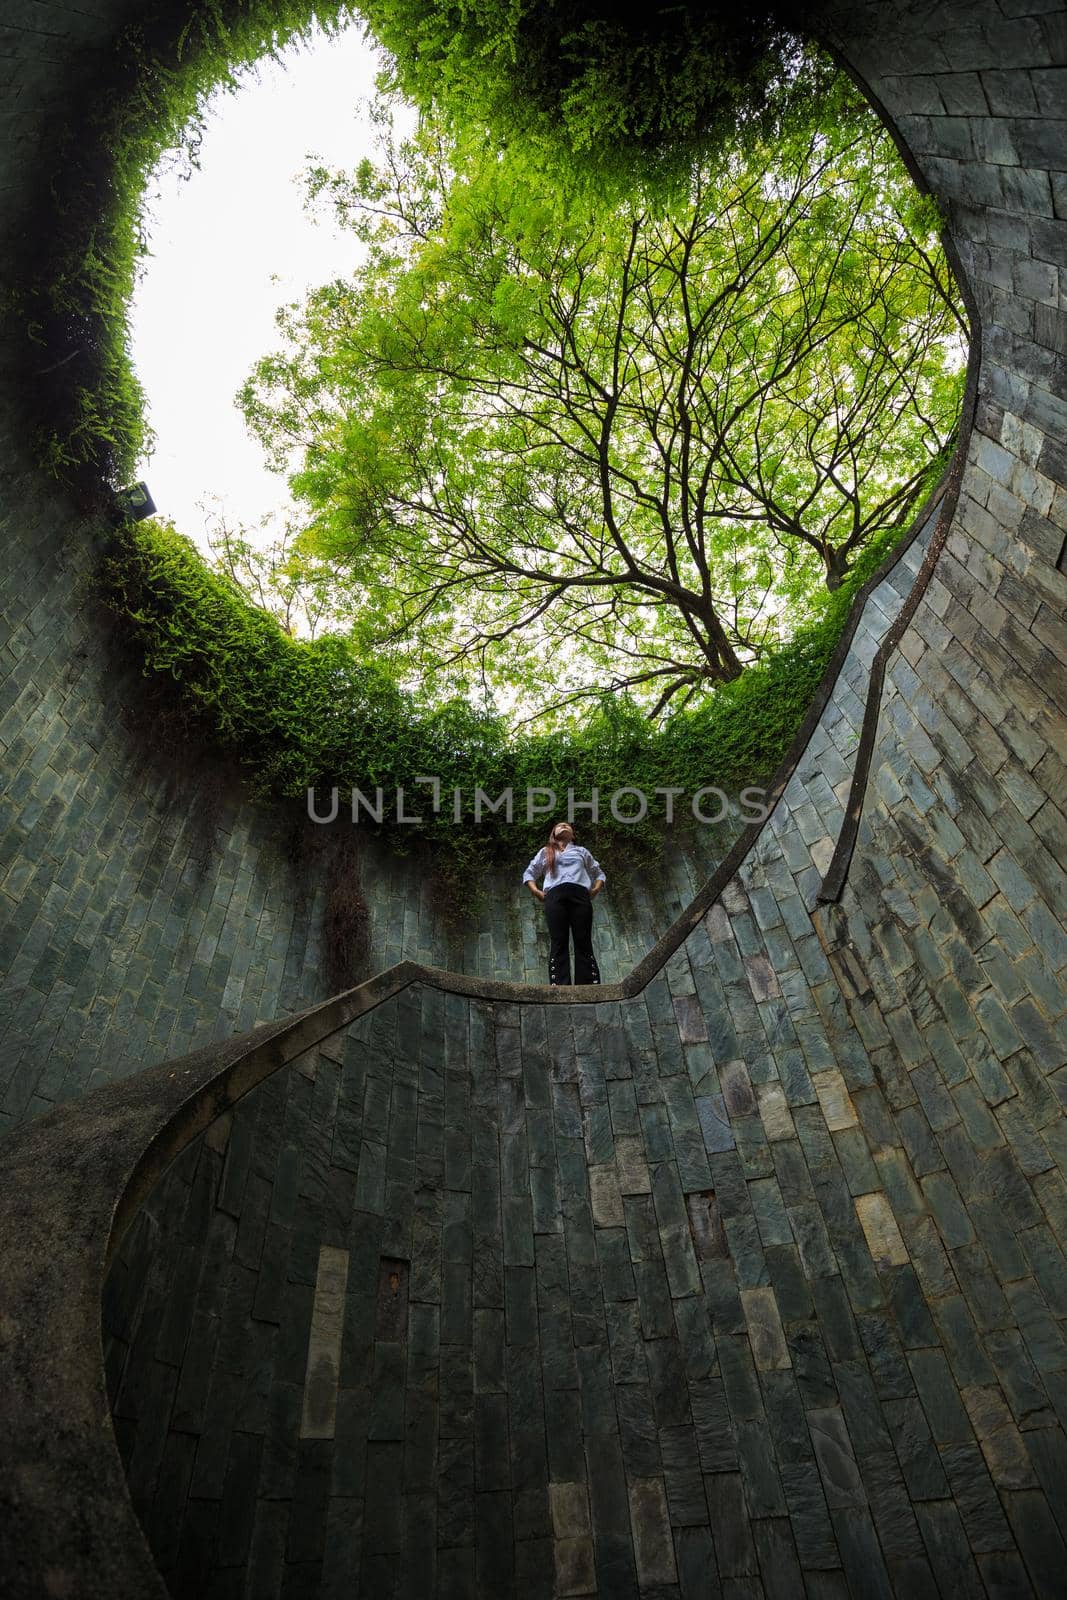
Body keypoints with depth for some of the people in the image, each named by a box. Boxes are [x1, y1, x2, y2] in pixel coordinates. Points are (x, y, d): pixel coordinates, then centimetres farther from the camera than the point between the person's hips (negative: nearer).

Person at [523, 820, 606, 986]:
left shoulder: (581, 850, 31)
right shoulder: (545, 851, 29)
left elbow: (599, 873, 31)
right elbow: (529, 873, 28)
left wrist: (596, 889, 9)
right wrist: (535, 891, 8)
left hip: (580, 895, 1)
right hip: (555, 896, 0)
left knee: (584, 942, -11)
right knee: (559, 943, -13)